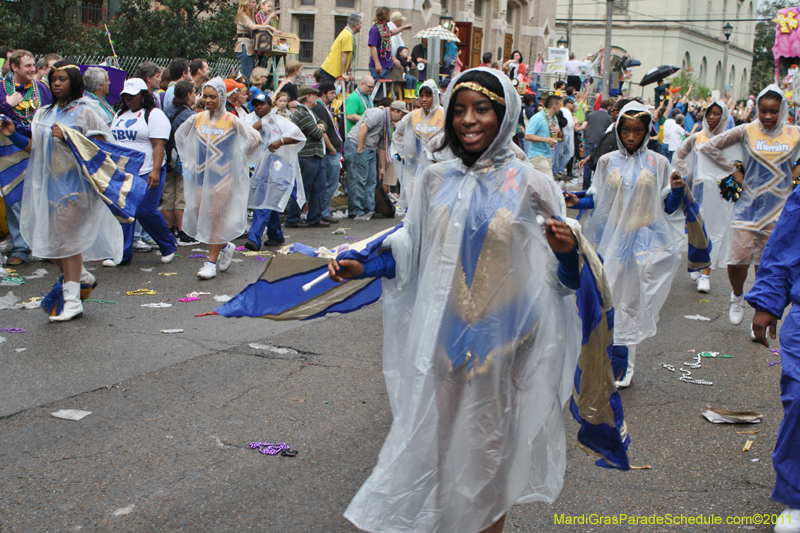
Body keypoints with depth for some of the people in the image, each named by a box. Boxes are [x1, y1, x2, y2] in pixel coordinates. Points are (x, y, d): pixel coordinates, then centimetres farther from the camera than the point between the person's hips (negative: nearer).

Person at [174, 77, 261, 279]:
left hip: (223, 174, -4)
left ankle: (212, 262, 1)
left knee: (215, 216, -6)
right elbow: (179, 136, 22)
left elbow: (255, 139, -4)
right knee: (199, 214, 2)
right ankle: (225, 246, 26)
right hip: (201, 174, 4)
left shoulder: (231, 121, -7)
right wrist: (189, 159, 16)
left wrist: (238, 158, 2)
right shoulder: (197, 119, 4)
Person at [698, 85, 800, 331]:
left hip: (779, 208, 1)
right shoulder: (747, 131, -3)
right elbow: (709, 147, 0)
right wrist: (733, 171, 0)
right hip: (748, 204, -1)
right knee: (739, 259, -8)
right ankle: (737, 296, 24)